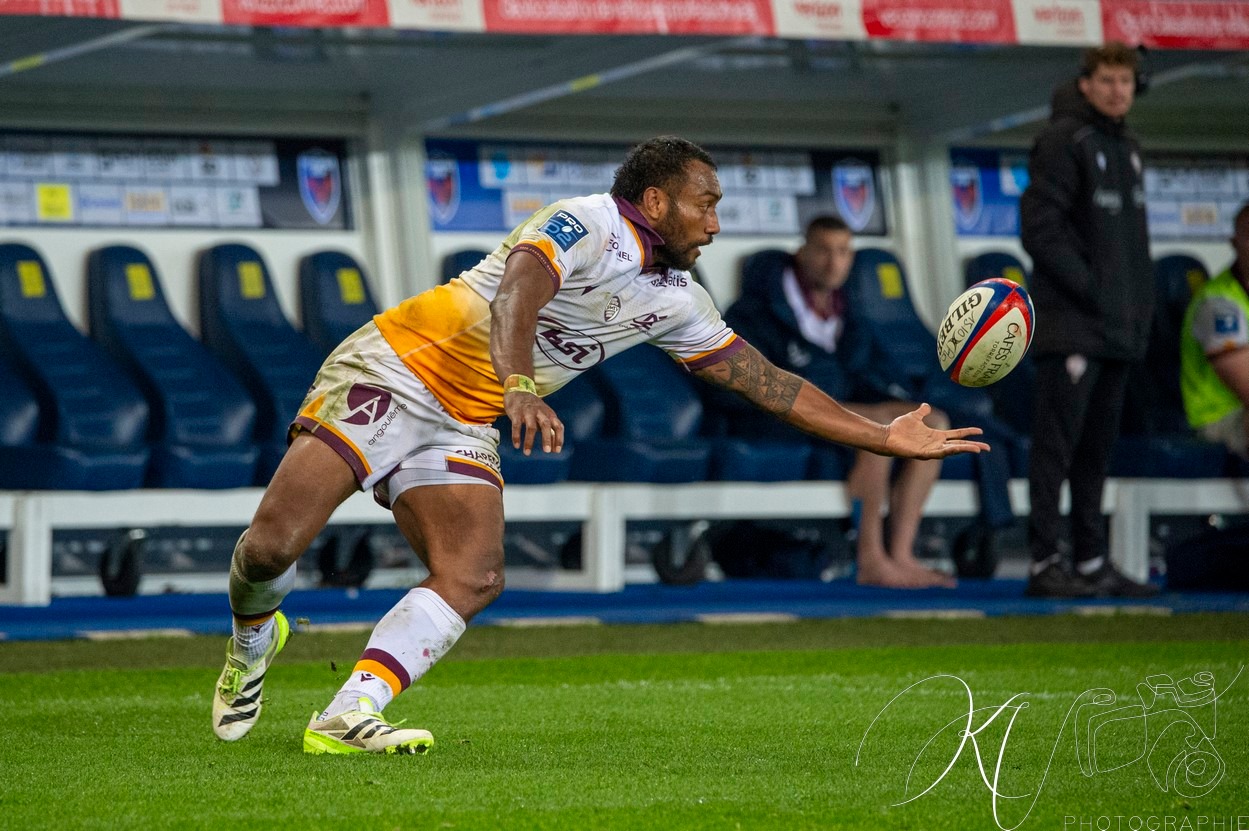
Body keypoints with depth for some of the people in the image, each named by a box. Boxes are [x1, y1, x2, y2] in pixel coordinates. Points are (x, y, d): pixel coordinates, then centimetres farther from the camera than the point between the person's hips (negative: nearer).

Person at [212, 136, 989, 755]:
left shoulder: (676, 302, 9)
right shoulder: (587, 224, -15)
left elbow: (772, 384, 15)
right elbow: (517, 290, -34)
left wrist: (888, 438, 12)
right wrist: (519, 384, -53)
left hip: (461, 424, 7)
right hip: (393, 369, -7)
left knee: (474, 578, -18)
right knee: (274, 543, -16)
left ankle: (348, 718, -22)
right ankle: (253, 639, 17)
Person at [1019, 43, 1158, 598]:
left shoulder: (1127, 149, 18)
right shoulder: (1064, 140, -8)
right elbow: (1039, 229, -15)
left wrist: (1140, 301, 11)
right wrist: (1089, 288, -16)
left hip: (1118, 327, 8)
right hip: (1070, 324, -8)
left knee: (1097, 448, 11)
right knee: (1057, 444, -8)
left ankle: (1092, 563, 15)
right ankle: (1045, 563, -8)